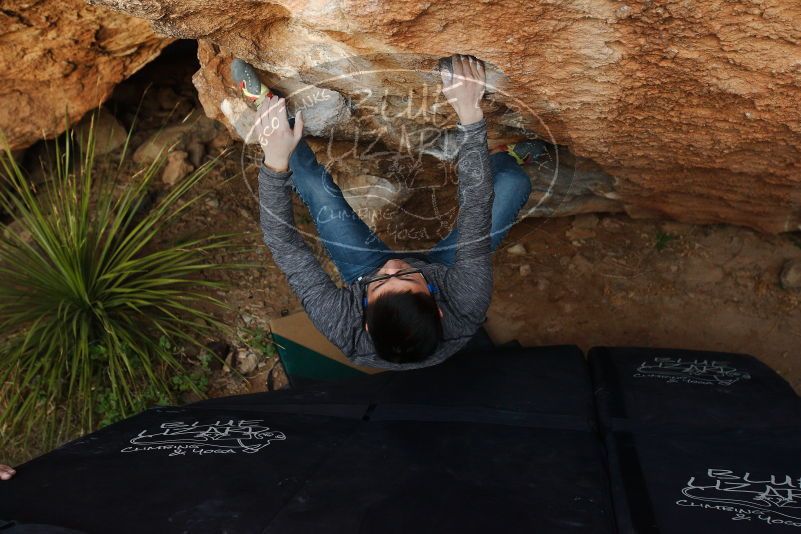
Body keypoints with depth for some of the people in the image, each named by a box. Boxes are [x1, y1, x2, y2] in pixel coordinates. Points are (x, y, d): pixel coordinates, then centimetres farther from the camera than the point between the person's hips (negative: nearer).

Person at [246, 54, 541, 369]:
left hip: (364, 273, 1)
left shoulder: (343, 330, -46)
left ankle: (264, 106, 23)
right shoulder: (465, 311, -47)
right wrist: (470, 115, -46)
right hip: (440, 272, 0)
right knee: (514, 181, -6)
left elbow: (284, 245, -37)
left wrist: (275, 161, -43)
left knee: (312, 182, -8)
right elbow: (477, 219, -43)